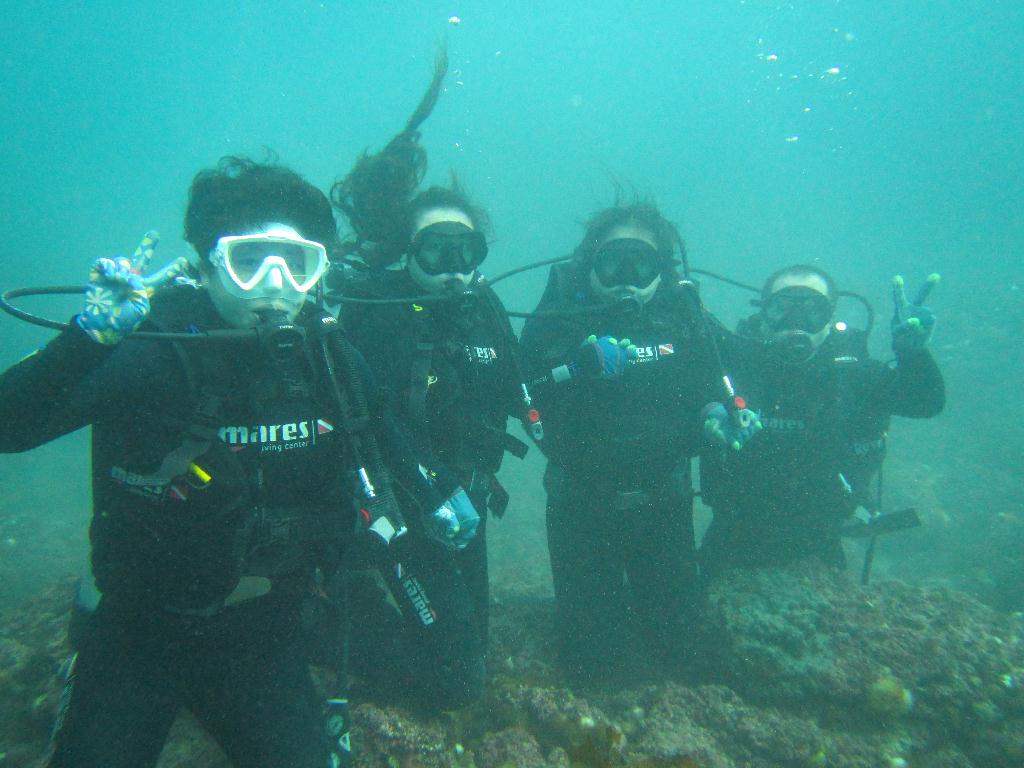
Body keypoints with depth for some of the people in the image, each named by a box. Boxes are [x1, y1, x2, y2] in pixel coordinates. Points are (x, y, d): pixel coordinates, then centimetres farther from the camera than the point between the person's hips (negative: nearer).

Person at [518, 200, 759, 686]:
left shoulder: (682, 311, -1)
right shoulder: (564, 309, -10)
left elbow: (709, 387, 11)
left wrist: (718, 414, -11)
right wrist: (582, 364, -34)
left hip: (664, 502, 3)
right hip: (582, 504, -2)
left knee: (675, 650, 14)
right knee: (593, 664, 6)